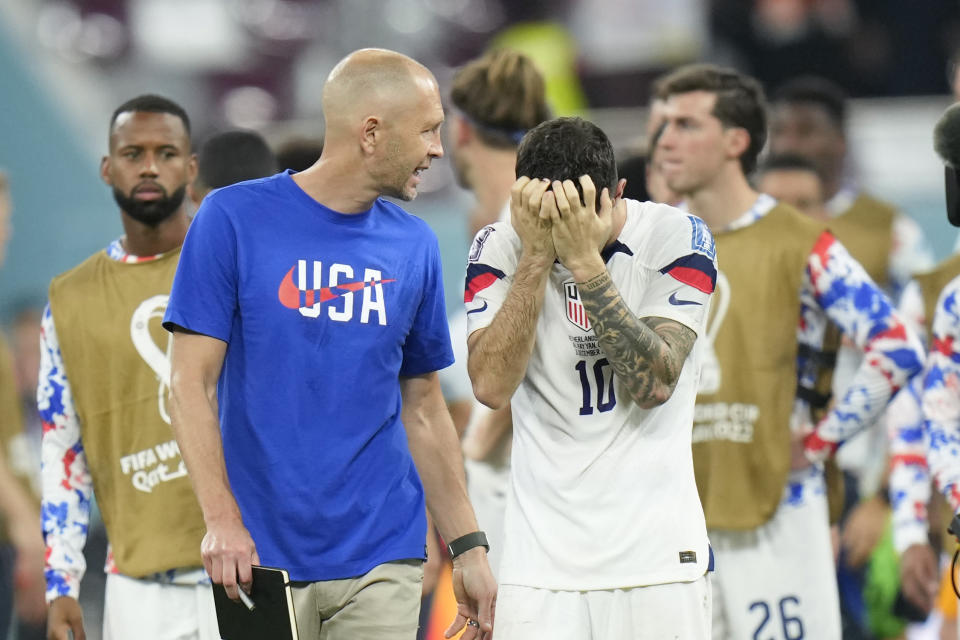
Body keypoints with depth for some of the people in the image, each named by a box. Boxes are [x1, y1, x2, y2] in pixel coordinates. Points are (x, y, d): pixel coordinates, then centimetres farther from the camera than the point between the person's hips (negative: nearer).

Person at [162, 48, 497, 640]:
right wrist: (221, 518, -16)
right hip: (262, 559, -3)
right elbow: (192, 382, -5)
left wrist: (469, 546, 10)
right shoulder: (234, 219, -3)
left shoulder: (415, 246, 8)